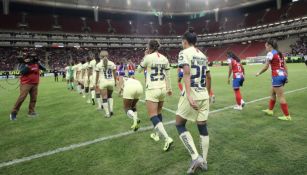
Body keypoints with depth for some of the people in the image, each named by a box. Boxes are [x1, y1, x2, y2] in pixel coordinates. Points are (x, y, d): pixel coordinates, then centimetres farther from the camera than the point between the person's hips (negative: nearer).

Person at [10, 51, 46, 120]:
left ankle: (31, 112, 17)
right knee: (21, 98, -11)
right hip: (26, 83, -5)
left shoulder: (36, 63, 9)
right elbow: (22, 72, -18)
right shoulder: (23, 64, -3)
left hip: (35, 84, 5)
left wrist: (38, 62, -8)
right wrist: (27, 65, -21)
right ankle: (14, 112, -3)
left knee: (33, 98, 6)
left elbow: (44, 68, 0)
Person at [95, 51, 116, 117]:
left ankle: (107, 113, 9)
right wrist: (115, 82, 17)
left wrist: (96, 83, 13)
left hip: (103, 82, -3)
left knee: (104, 98, 6)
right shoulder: (112, 63, 3)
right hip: (111, 81, 3)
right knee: (109, 96, 25)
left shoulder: (98, 65, -3)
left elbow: (97, 75, 1)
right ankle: (111, 109, 15)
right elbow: (114, 74, 6)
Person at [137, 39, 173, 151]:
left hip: (152, 89, -6)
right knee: (158, 112, 21)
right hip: (162, 89, 7)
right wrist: (169, 88, 21)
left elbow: (139, 70, 6)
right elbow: (167, 76, 11)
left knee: (153, 116, -4)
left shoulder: (148, 57, -10)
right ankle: (156, 135, 35)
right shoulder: (164, 59, 6)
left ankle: (167, 138, -15)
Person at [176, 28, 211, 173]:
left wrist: (188, 95, -28)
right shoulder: (203, 55, 15)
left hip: (192, 95, -6)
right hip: (204, 95, 7)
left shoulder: (184, 53, -5)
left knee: (180, 125, 9)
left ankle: (195, 157, 1)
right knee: (202, 127, 13)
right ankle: (203, 161, 23)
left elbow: (187, 73, -20)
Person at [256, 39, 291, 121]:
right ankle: (270, 110, 35)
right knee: (272, 93, 22)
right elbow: (285, 66, 14)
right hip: (282, 75, 9)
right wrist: (286, 76, 17)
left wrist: (259, 73, 4)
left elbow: (266, 67, -11)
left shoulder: (270, 53, -9)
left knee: (281, 97, -2)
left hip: (277, 77, -9)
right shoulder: (279, 53, 15)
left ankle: (287, 116, 5)